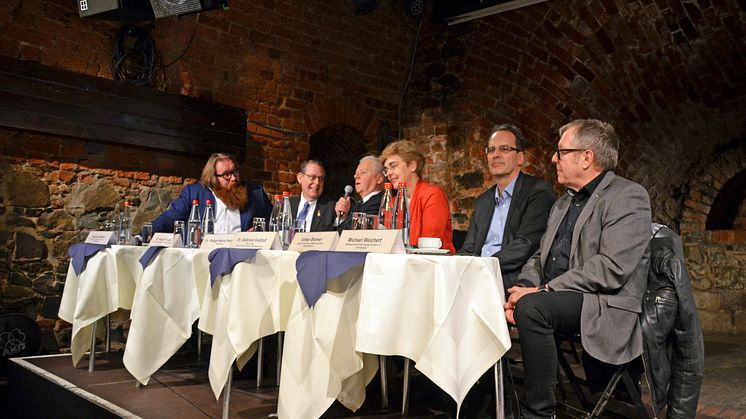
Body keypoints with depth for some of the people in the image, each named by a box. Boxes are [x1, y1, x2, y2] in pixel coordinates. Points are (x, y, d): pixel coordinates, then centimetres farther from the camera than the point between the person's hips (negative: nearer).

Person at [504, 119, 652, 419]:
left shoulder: (628, 197, -7)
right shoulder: (563, 203, 20)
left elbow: (612, 268, -19)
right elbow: (540, 256, 17)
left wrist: (542, 291, -19)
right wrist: (523, 289, -6)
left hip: (604, 305, -7)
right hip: (554, 298, 8)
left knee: (532, 307, -32)